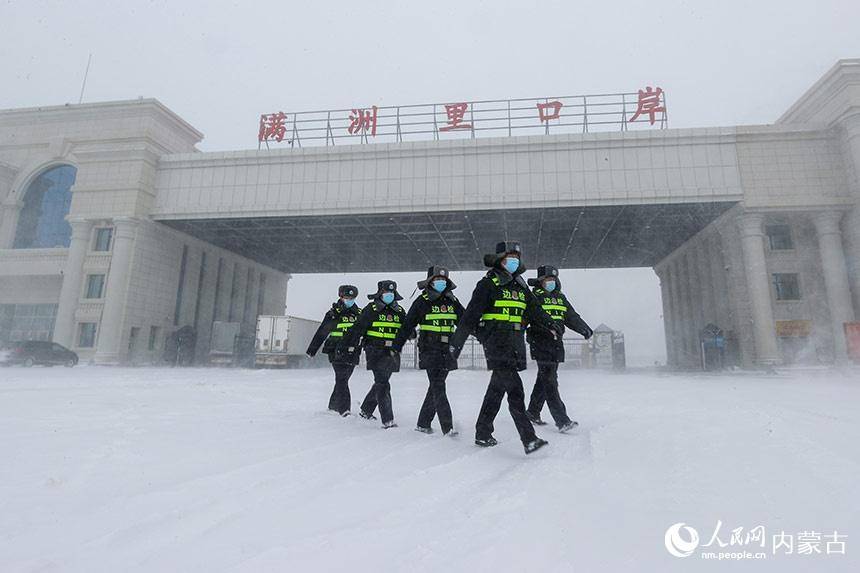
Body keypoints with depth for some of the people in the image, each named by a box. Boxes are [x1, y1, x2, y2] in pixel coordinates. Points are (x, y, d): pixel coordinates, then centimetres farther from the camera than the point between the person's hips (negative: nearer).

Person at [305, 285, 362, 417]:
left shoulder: (359, 314, 13)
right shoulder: (334, 313, 1)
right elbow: (321, 333, 3)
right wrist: (312, 350, 3)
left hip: (352, 353, 4)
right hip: (337, 352, -4)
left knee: (343, 380, 11)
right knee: (341, 379, -12)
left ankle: (333, 406, 27)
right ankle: (344, 409, -12)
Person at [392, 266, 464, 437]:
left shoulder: (452, 301, 12)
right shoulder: (422, 301, -1)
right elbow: (407, 325, 1)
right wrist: (396, 347, 0)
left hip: (447, 350, 5)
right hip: (429, 350, -5)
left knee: (435, 387, 10)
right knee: (438, 387, -10)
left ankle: (423, 423, 23)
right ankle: (447, 426, -9)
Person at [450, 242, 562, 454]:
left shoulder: (520, 286, 18)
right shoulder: (488, 285, -4)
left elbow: (534, 309, 16)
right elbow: (470, 316, -7)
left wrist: (549, 322, -3)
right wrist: (456, 344, -8)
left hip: (515, 344, 7)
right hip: (496, 343, -7)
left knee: (497, 388, 14)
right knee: (515, 390, -14)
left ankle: (483, 434, 26)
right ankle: (529, 439, -14)